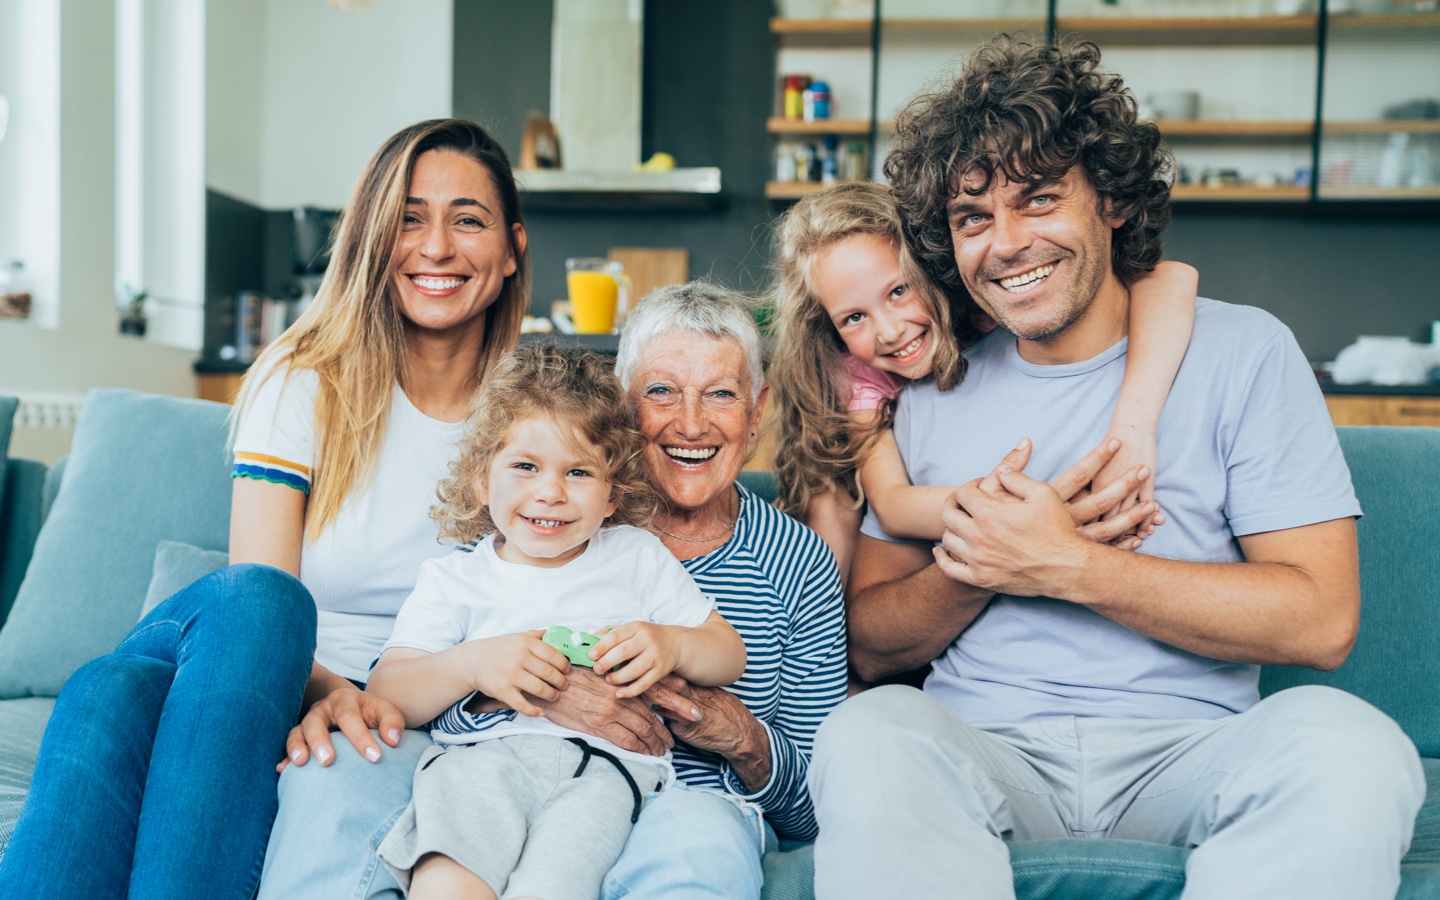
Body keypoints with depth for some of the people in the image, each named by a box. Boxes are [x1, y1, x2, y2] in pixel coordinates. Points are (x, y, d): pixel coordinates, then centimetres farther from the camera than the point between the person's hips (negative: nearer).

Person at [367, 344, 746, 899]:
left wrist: (671, 645, -4)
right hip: (481, 748, 0)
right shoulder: (455, 578, 18)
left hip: (606, 761, 0)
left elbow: (730, 655, 19)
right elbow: (384, 695, 7)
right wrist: (471, 663, -11)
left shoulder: (637, 557, 21)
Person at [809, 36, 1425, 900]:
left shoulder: (1242, 352, 2)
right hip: (985, 748, 1)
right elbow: (870, 647, 9)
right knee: (869, 733, -31)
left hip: (1189, 750, 0)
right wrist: (969, 571, -11)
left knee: (1346, 743, -31)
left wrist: (1064, 567, -14)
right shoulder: (933, 390, 9)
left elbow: (1322, 620, -8)